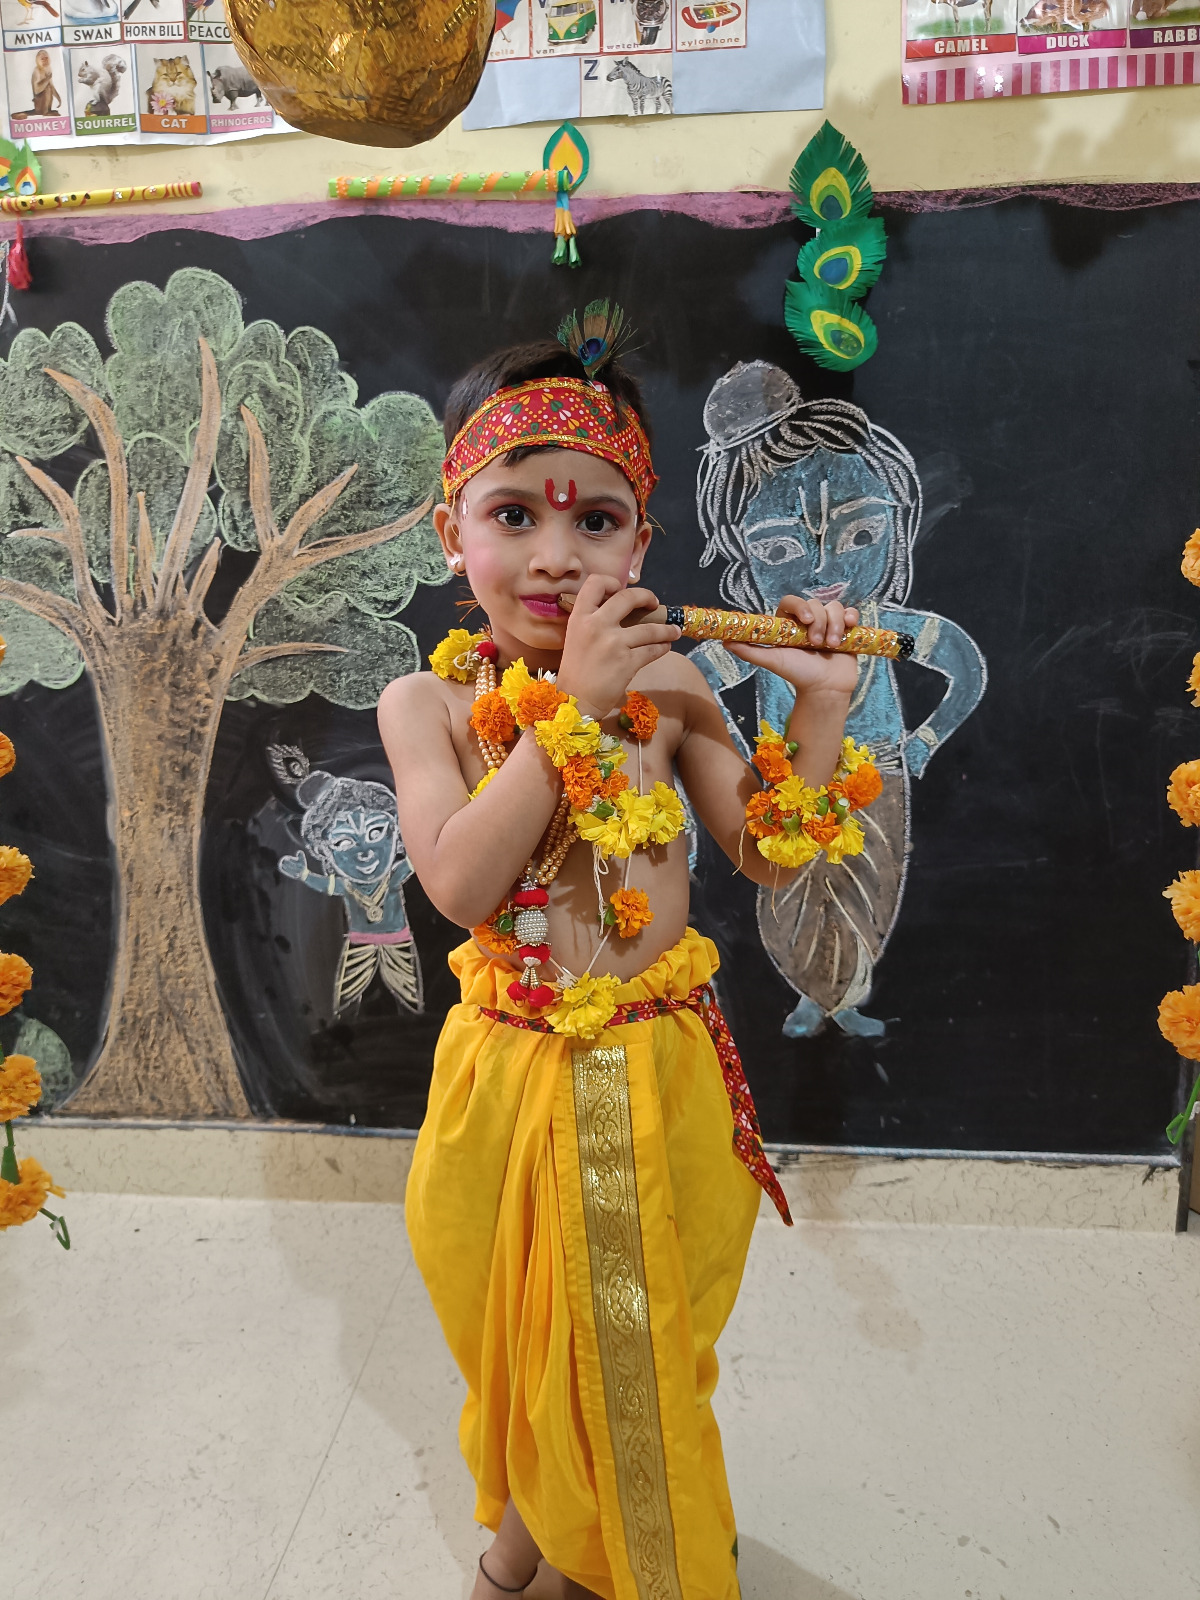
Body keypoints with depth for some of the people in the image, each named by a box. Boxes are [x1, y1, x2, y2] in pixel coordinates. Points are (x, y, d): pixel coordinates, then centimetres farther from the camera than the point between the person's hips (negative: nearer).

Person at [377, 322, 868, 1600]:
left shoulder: (666, 688, -6)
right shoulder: (428, 703, -9)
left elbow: (770, 856, -3)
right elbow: (459, 884, -24)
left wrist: (819, 704, -15)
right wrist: (569, 706, -26)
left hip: (661, 1071, 1)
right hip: (513, 1073, -1)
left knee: (650, 1341, 21)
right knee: (520, 1327, 22)